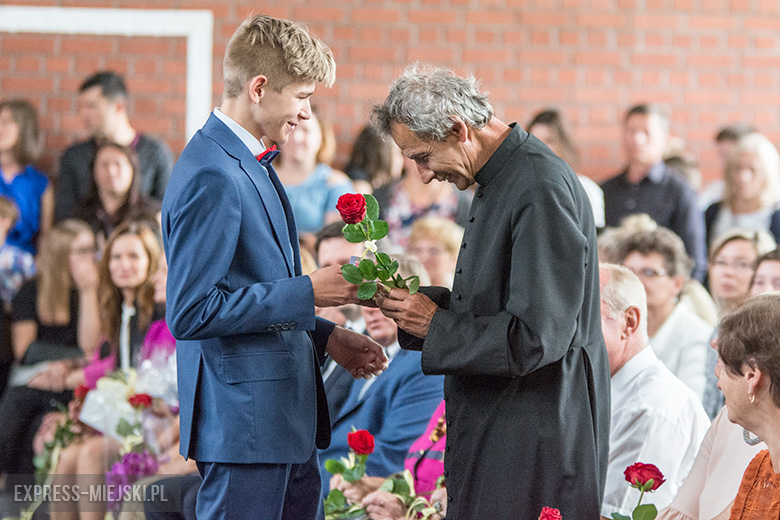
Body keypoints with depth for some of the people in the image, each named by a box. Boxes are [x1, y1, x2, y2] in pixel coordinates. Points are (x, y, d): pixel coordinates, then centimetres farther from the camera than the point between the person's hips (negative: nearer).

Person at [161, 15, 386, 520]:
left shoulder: (249, 164, 13)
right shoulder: (214, 179, -19)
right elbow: (191, 312, -23)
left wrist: (324, 337, 13)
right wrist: (307, 293, -18)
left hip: (285, 421, 10)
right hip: (243, 424, -10)